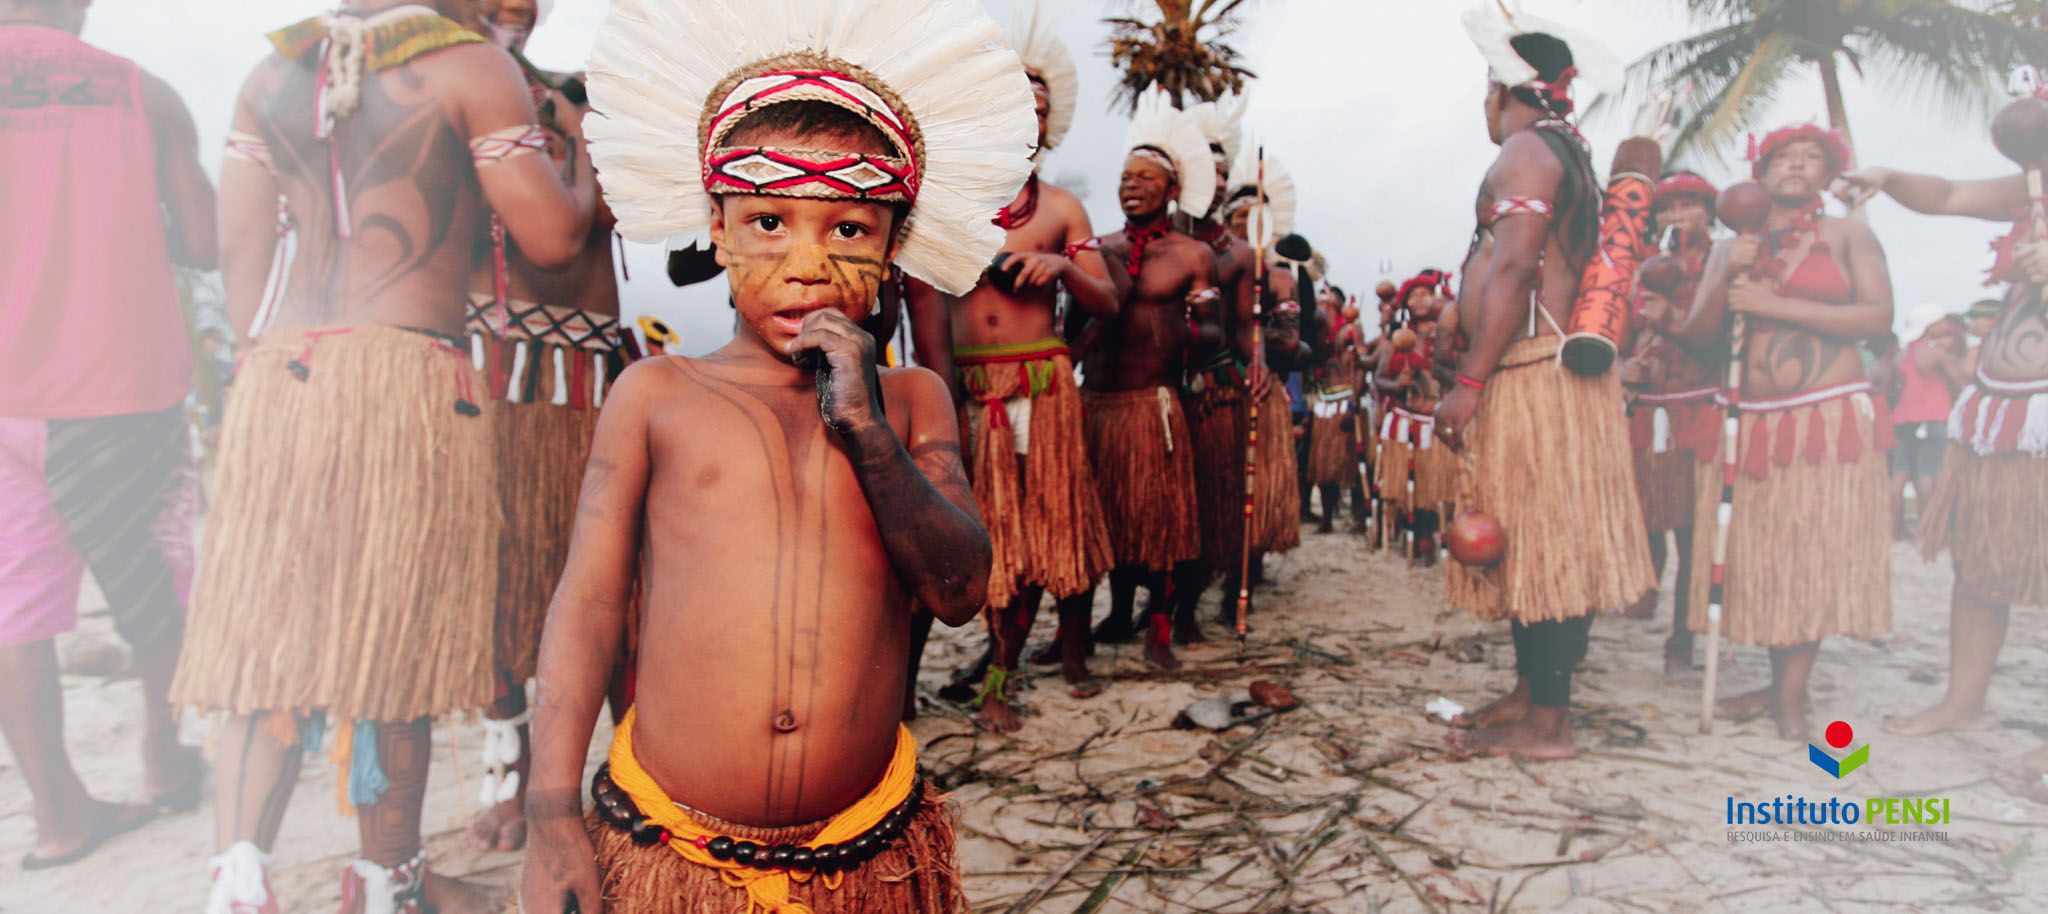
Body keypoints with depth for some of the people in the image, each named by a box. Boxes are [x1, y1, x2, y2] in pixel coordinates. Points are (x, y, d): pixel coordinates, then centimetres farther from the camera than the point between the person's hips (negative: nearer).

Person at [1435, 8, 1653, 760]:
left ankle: (1548, 723, -1)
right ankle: (1531, 691, 23)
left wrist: (1469, 381, -22)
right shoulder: (1570, 152, 22)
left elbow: (1513, 268, -20)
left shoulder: (1526, 150, -9)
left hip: (1531, 376, -10)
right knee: (1536, 543, 14)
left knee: (1537, 538, -7)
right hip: (1554, 370, 10)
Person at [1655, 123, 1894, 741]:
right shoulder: (1731, 248, 14)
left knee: (1814, 553, -5)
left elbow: (1878, 315, -9)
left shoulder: (1848, 235, 5)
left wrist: (1774, 304, -13)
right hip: (1749, 422, 3)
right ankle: (1781, 684, 15)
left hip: (1830, 417, -3)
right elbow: (1697, 336, 8)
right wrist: (1728, 282, -9)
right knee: (1759, 553, 4)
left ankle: (1792, 692, 2)